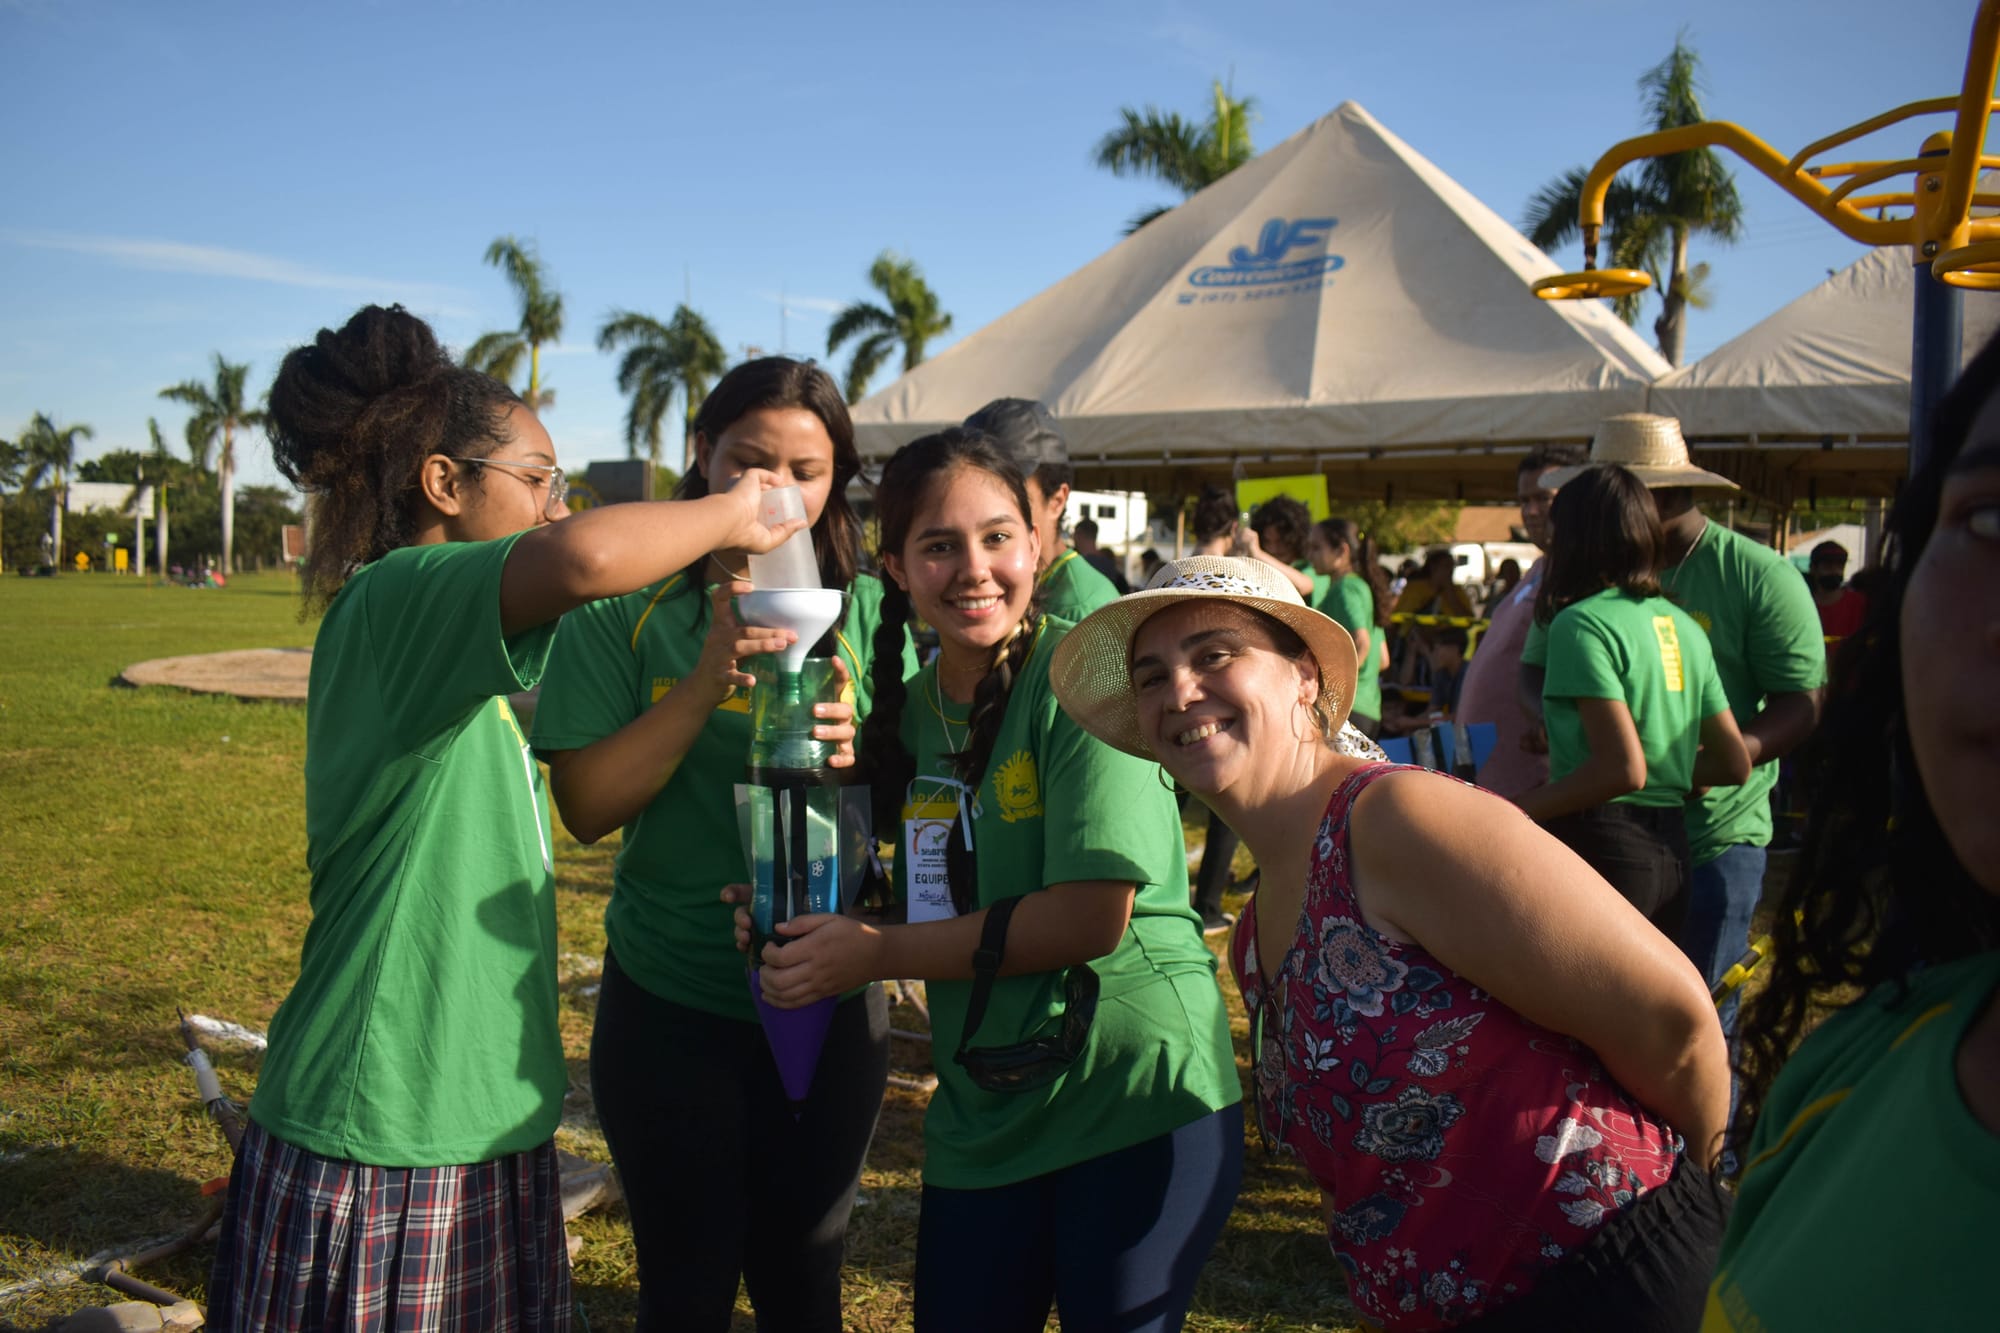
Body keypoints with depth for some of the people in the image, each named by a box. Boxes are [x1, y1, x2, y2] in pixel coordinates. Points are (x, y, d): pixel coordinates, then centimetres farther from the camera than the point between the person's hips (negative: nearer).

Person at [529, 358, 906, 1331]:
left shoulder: (865, 611, -1)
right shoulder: (630, 609, -5)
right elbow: (586, 806, -11)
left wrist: (859, 756, -22)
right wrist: (708, 683, -23)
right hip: (669, 1002, -1)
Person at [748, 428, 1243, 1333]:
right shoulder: (913, 707, 5)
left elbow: (1093, 916, -22)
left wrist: (875, 954, -17)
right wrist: (807, 919, -8)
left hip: (1136, 1100, -6)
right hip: (982, 1116, 6)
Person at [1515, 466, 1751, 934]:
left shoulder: (1581, 623, -12)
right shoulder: (1684, 626, 11)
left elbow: (1624, 768, -20)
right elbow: (1734, 764, 14)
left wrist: (1512, 812, -15)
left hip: (1601, 846, -8)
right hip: (1673, 849, 8)